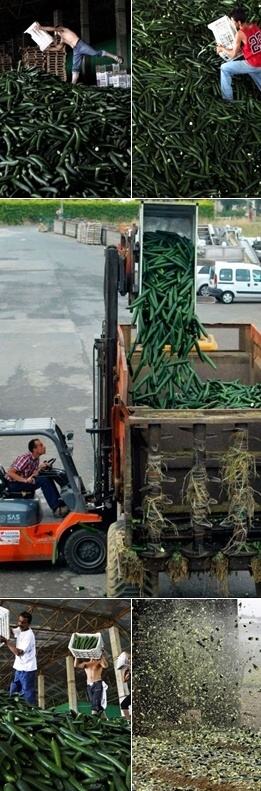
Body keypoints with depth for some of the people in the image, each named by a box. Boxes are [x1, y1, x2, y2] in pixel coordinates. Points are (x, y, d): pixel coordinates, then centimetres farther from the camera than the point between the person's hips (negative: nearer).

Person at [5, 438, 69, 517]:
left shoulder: (36, 459, 6)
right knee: (44, 480, -23)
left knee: (48, 479, -5)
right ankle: (56, 509, -23)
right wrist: (25, 480, -34)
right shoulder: (25, 458, -20)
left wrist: (39, 469, -16)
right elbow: (10, 473, -25)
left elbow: (33, 475, 2)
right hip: (13, 484, -9)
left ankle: (59, 503, -6)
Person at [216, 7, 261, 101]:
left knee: (224, 68, 6)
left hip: (253, 65, -7)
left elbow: (233, 54, -11)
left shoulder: (240, 34, -20)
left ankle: (227, 99, 13)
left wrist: (222, 49, 6)